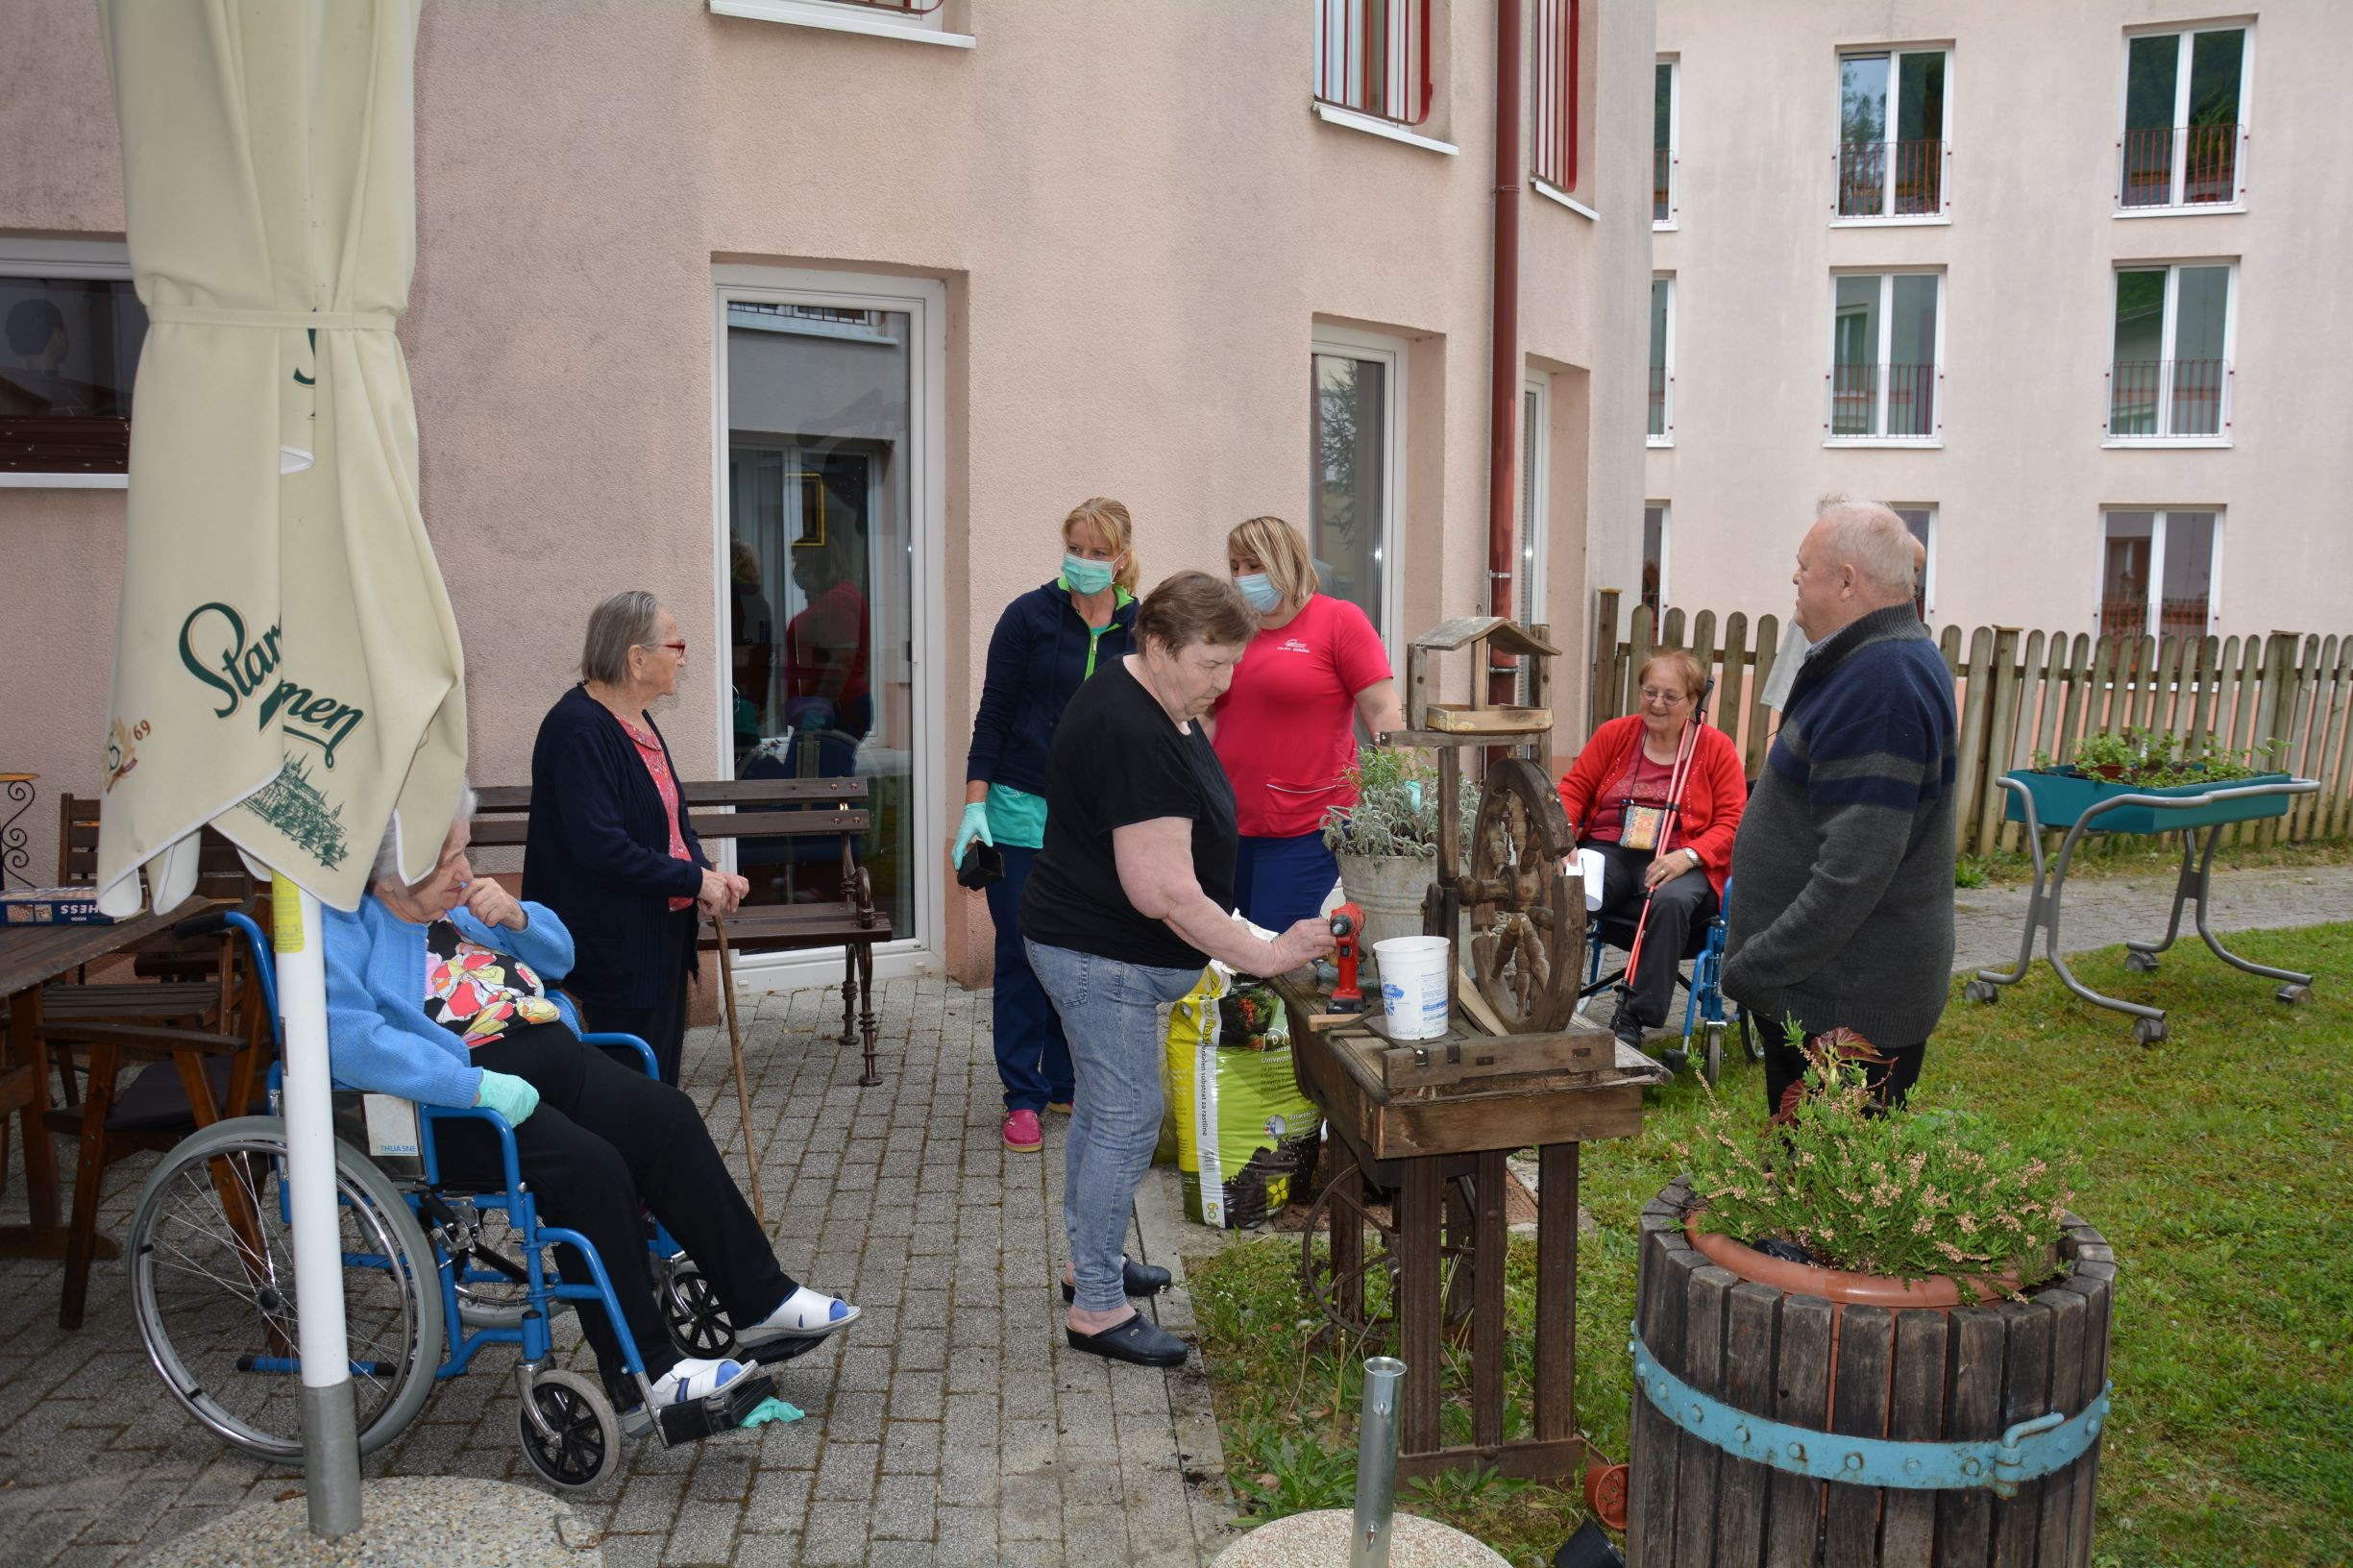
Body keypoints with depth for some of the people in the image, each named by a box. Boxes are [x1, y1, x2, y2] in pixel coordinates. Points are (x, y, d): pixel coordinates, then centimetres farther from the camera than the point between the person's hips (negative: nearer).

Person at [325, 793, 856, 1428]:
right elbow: (349, 1037, -23)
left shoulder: (453, 905, 19)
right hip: (447, 1101, -8)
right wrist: (475, 1085, -30)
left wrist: (515, 916, 4)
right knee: (588, 1165, -29)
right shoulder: (342, 924, -6)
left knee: (668, 1118, -13)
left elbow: (559, 958, 27)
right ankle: (641, 1377, -20)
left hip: (550, 1055, 8)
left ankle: (761, 1302, -4)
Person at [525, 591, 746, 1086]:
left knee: (662, 1083, 16)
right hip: (617, 948, -10)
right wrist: (695, 879, -19)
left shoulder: (638, 722, 11)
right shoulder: (579, 730, -19)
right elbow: (602, 849, -27)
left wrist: (705, 872, 0)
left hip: (665, 938, 10)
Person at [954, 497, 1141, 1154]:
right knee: (1022, 953, 1)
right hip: (1021, 810, -3)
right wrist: (974, 806, -9)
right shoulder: (1030, 615, -5)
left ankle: (1069, 1082, 23)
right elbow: (993, 712, -4)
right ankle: (1024, 1097, 12)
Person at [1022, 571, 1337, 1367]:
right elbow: (1165, 893, -30)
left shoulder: (1153, 700, 6)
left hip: (1096, 946, 11)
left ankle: (1087, 1261, 35)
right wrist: (1265, 955, -25)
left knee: (1103, 1107, 20)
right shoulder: (1131, 737, -28)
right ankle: (1097, 1309, 8)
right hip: (1101, 956, -11)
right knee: (1128, 1119, -3)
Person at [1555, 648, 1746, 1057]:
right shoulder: (1615, 734, 14)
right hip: (1610, 852, 2)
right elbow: (1574, 787, 12)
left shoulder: (1716, 747, 7)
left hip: (1679, 863, -2)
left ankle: (1633, 1017, -29)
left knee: (1672, 900, -38)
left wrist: (1688, 857, -18)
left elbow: (1732, 821, 1)